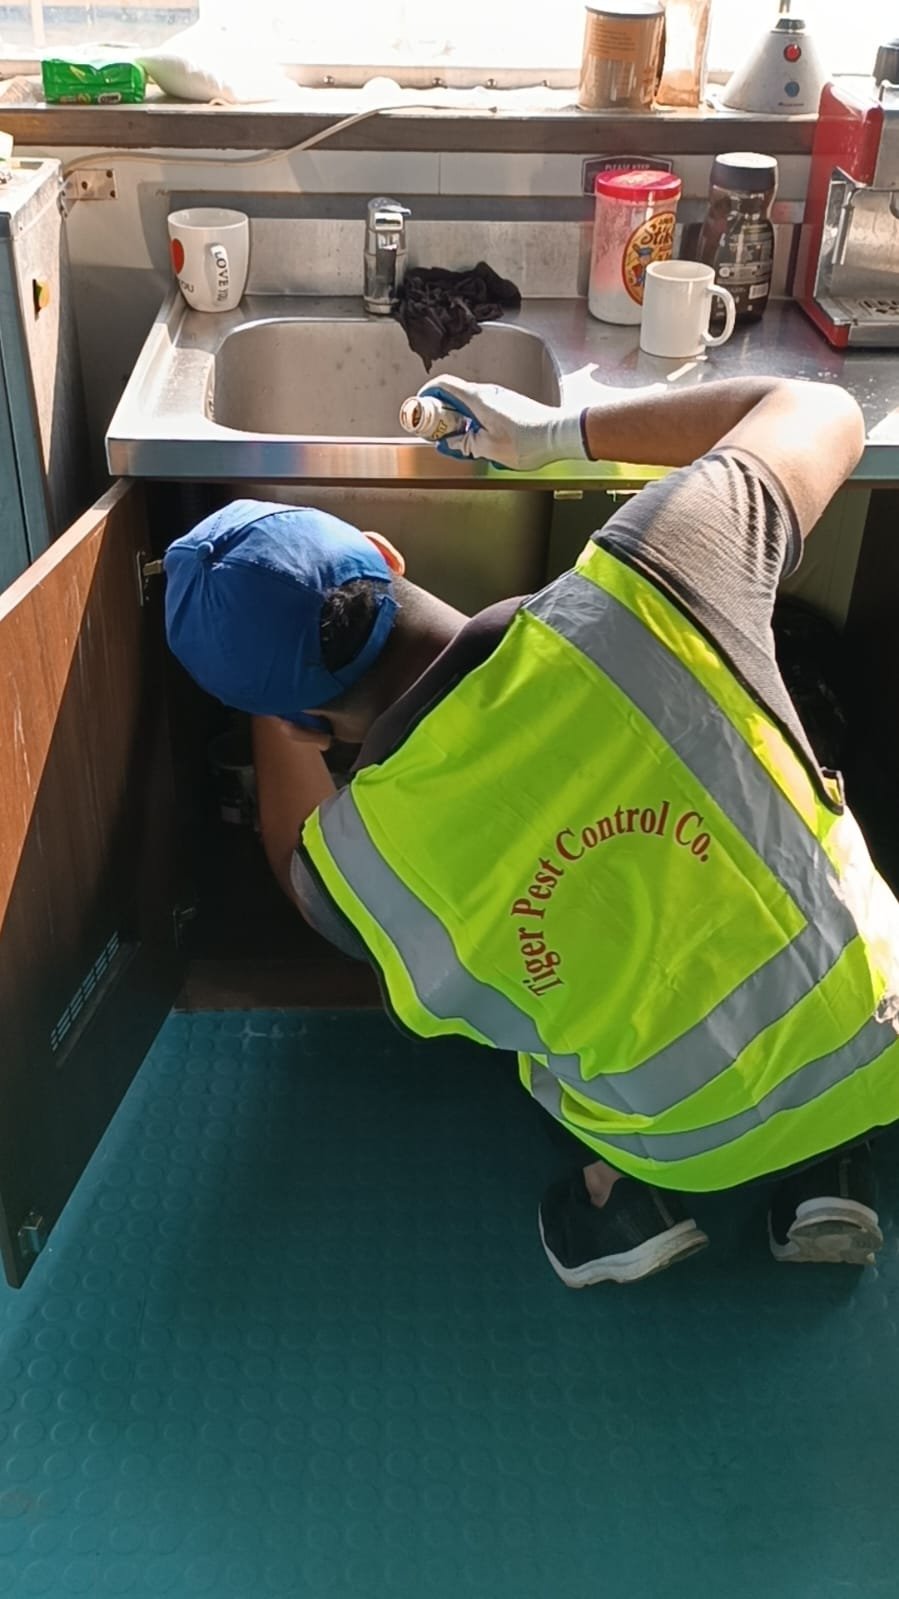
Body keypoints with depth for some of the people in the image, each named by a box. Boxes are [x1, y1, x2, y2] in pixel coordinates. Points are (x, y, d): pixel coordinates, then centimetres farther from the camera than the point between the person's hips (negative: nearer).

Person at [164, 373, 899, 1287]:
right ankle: (823, 1166, 18)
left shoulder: (352, 864, -24)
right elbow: (821, 409, -7)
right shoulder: (638, 592, -28)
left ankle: (632, 1184, 13)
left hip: (684, 1149, 0)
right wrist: (559, 433, -3)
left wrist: (267, 693, 9)